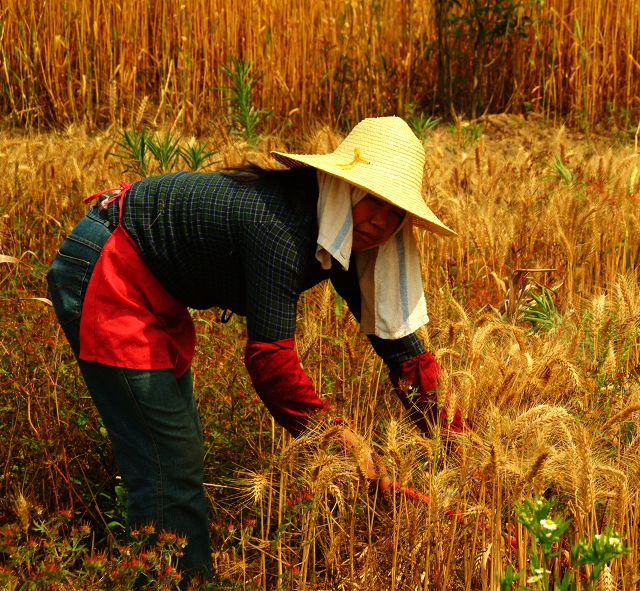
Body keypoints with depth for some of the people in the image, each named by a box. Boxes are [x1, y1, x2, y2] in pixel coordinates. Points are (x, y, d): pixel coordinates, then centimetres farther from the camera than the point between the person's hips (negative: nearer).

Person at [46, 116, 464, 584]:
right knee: (168, 465, -10)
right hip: (103, 277, -10)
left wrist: (454, 440, -2)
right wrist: (333, 436, -26)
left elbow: (397, 338, 0)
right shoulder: (281, 227, -30)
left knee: (184, 449, 16)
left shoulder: (344, 241, -3)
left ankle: (193, 578, 28)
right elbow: (269, 356, -32)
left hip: (154, 295, 10)